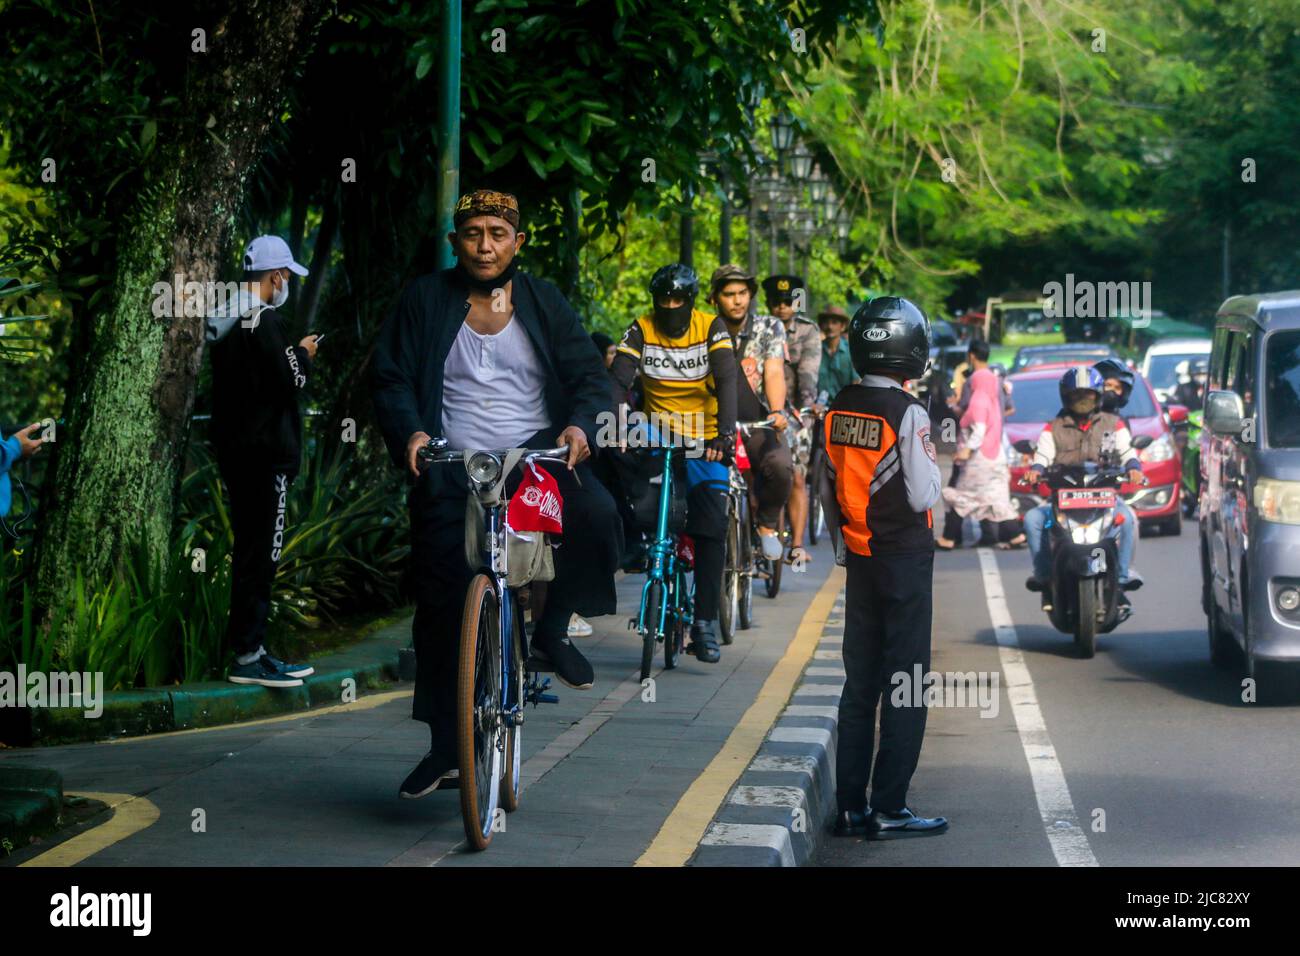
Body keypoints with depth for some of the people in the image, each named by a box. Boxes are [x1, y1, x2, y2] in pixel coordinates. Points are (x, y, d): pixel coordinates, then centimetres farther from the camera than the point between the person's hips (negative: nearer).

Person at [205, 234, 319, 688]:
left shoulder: (221, 319, 13)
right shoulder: (267, 322, -16)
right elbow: (290, 382, -19)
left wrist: (291, 355, 15)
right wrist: (304, 355, 0)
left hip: (231, 447, 9)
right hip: (266, 449, -9)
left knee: (248, 549, 15)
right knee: (261, 553, -6)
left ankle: (247, 647, 20)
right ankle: (248, 656, -5)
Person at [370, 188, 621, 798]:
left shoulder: (543, 302, 8)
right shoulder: (425, 301, 7)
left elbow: (589, 375, 4)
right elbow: (390, 378, 4)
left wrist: (580, 425, -16)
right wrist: (410, 433, -15)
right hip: (451, 473, 0)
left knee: (596, 517, -31)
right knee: (442, 605, -3)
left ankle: (552, 628, -5)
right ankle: (444, 744, 9)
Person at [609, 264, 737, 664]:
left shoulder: (712, 328, -10)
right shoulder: (641, 330, -7)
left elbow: (727, 380, -20)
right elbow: (618, 379, -17)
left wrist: (725, 433, -35)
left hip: (705, 441, -1)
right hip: (658, 434, 2)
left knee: (711, 526, -10)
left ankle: (705, 622, -6)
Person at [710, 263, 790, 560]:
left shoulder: (769, 327, 2)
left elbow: (774, 373, -10)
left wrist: (777, 411, -29)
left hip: (758, 425, 0)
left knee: (780, 465, -31)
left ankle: (767, 525, -4)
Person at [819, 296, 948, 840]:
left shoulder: (837, 411, 3)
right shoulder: (908, 414, -16)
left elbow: (827, 491, 10)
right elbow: (923, 497, -16)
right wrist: (931, 461, 2)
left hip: (858, 560, 6)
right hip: (906, 560, -6)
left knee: (859, 683, 11)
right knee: (905, 687, 0)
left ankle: (850, 805, 13)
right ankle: (888, 809, 0)